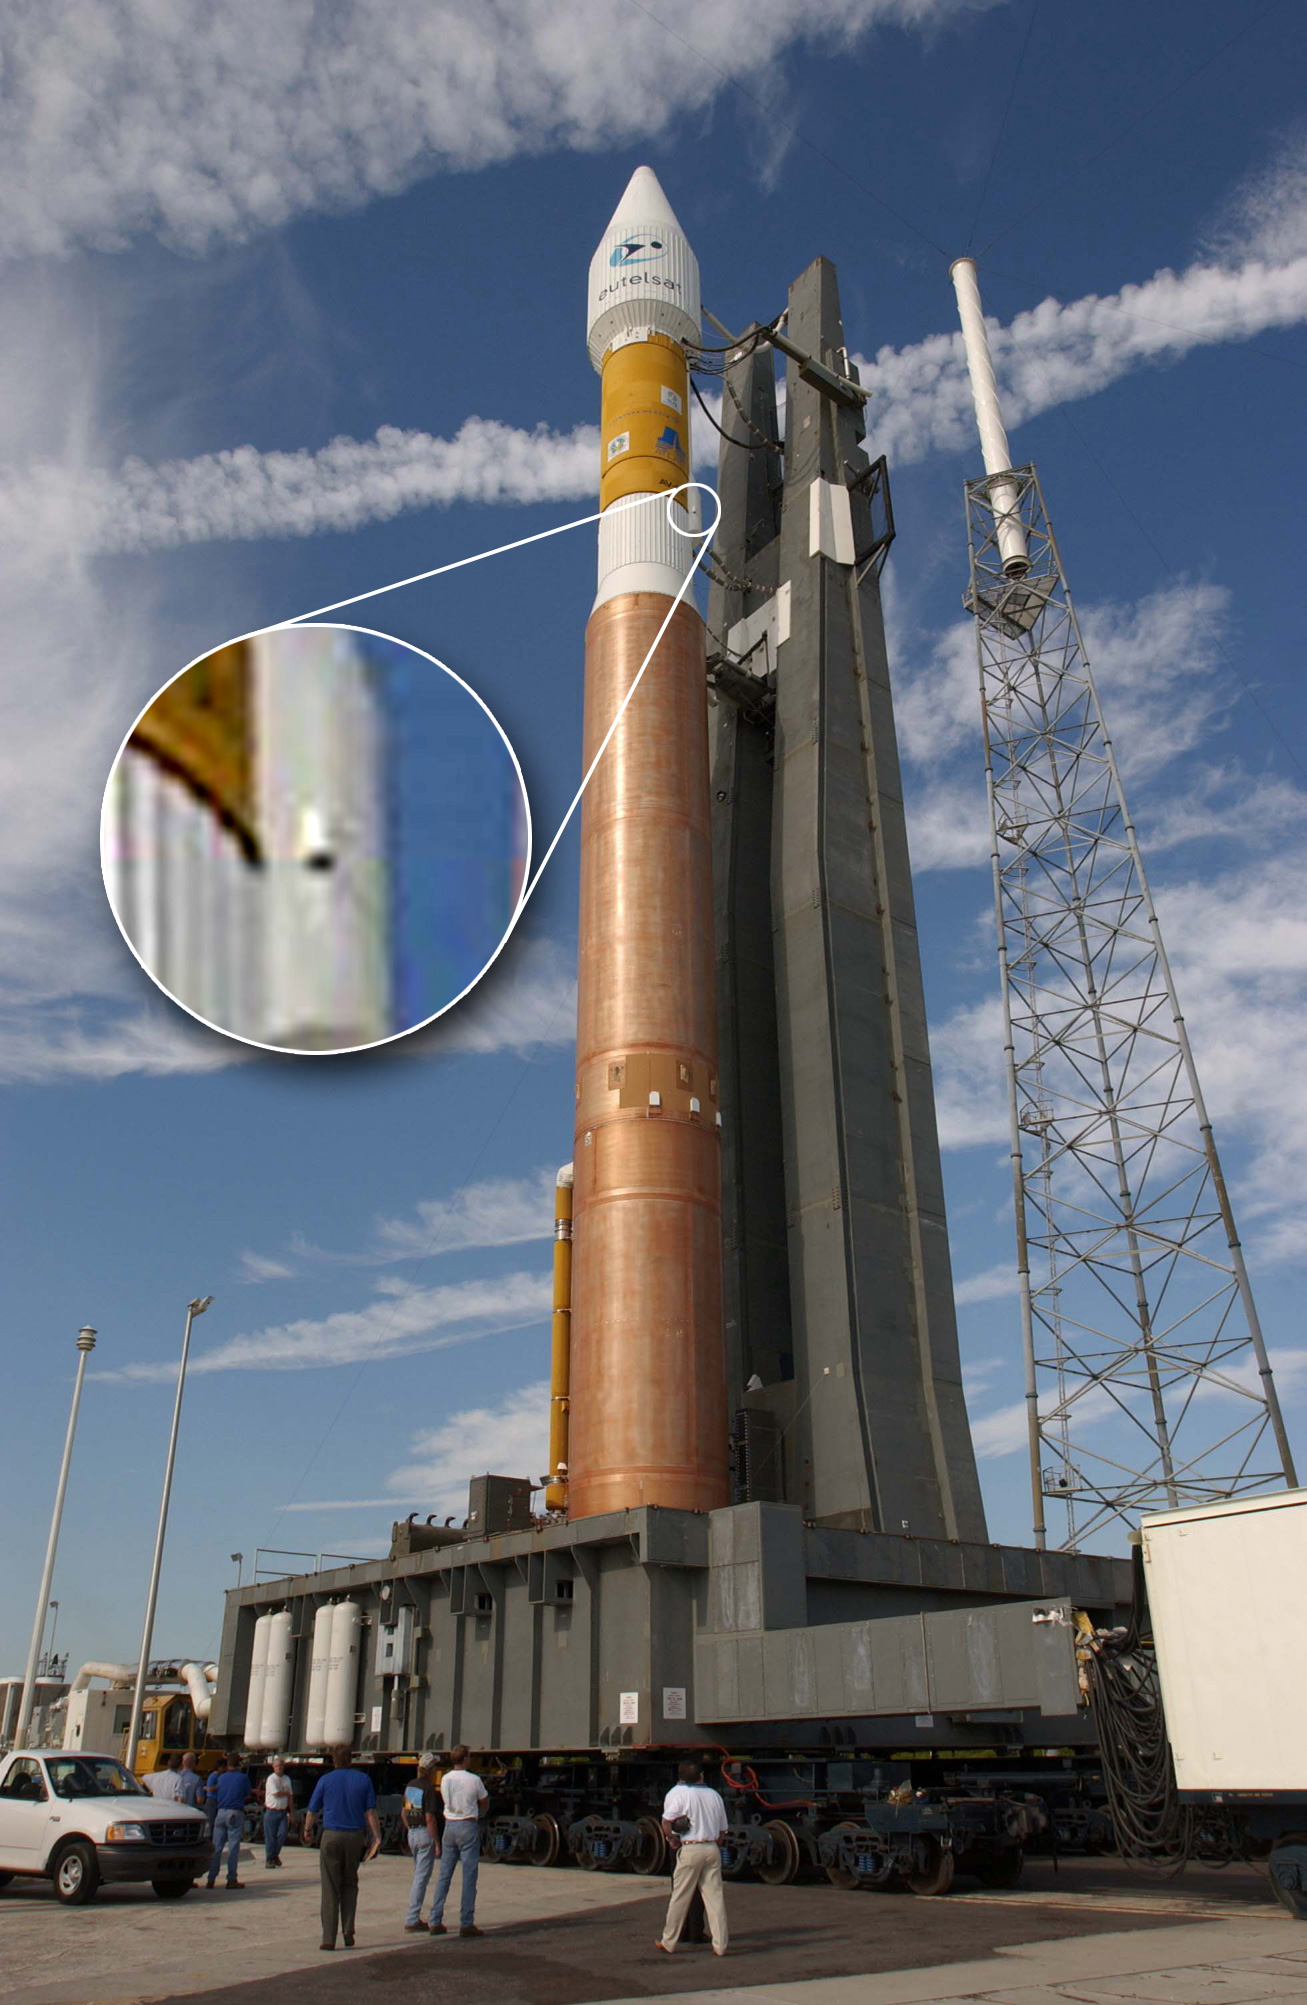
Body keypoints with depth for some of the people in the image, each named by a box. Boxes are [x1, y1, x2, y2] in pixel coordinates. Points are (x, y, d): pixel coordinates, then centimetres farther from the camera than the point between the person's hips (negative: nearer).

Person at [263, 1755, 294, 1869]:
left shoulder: (287, 1779, 12)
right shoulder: (271, 1779, -6)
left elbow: (290, 1797, 14)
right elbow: (276, 1793, -16)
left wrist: (291, 1812, 10)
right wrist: (287, 1793, 0)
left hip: (283, 1812, 4)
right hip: (271, 1811, -4)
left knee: (282, 1834, -4)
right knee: (270, 1837, -1)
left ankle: (275, 1855, 17)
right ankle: (269, 1859, 12)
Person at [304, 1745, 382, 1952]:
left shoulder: (326, 1780, -1)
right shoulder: (363, 1779, 3)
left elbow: (312, 1811, 8)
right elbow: (371, 1812, -1)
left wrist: (307, 1831, 25)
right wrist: (377, 1838, 0)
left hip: (331, 1835, -2)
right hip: (355, 1836, 2)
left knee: (330, 1888, 3)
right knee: (350, 1885, 17)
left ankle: (328, 1939, 1)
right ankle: (348, 1932, 11)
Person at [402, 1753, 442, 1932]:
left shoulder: (409, 1786, 8)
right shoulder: (428, 1790, -16)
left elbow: (404, 1813, 15)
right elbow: (430, 1818, -19)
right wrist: (437, 1843, -14)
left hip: (412, 1834, 8)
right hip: (426, 1833, -8)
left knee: (418, 1875, 18)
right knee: (422, 1877, -4)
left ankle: (415, 1917, 20)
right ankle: (412, 1919, -4)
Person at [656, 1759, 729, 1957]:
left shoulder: (678, 1793, -2)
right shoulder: (714, 1795, 12)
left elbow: (667, 1822, -13)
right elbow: (722, 1831, 16)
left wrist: (672, 1839, 1)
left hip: (690, 1849, -4)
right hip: (713, 1848, 4)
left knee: (679, 1897, 6)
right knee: (715, 1896, 7)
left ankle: (668, 1942, 15)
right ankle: (720, 1945, 6)